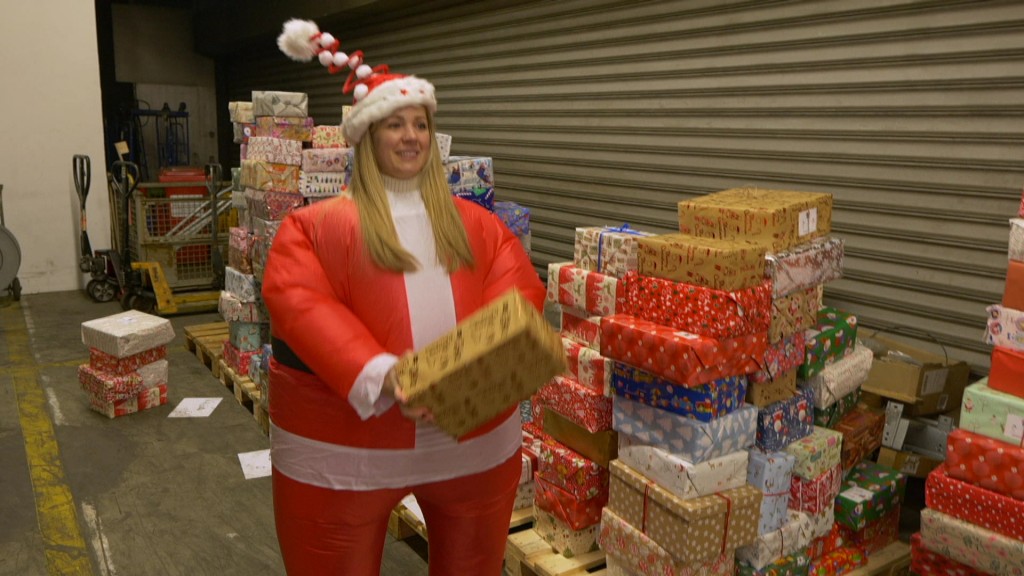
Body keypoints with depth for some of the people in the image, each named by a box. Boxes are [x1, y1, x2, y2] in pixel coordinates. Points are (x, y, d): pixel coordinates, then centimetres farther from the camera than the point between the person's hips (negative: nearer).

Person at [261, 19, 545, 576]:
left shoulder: (474, 223, 10)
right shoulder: (315, 226, -3)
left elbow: (520, 288, 3)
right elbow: (299, 306, -15)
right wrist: (377, 374, -27)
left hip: (475, 438, 4)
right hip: (345, 446, -3)